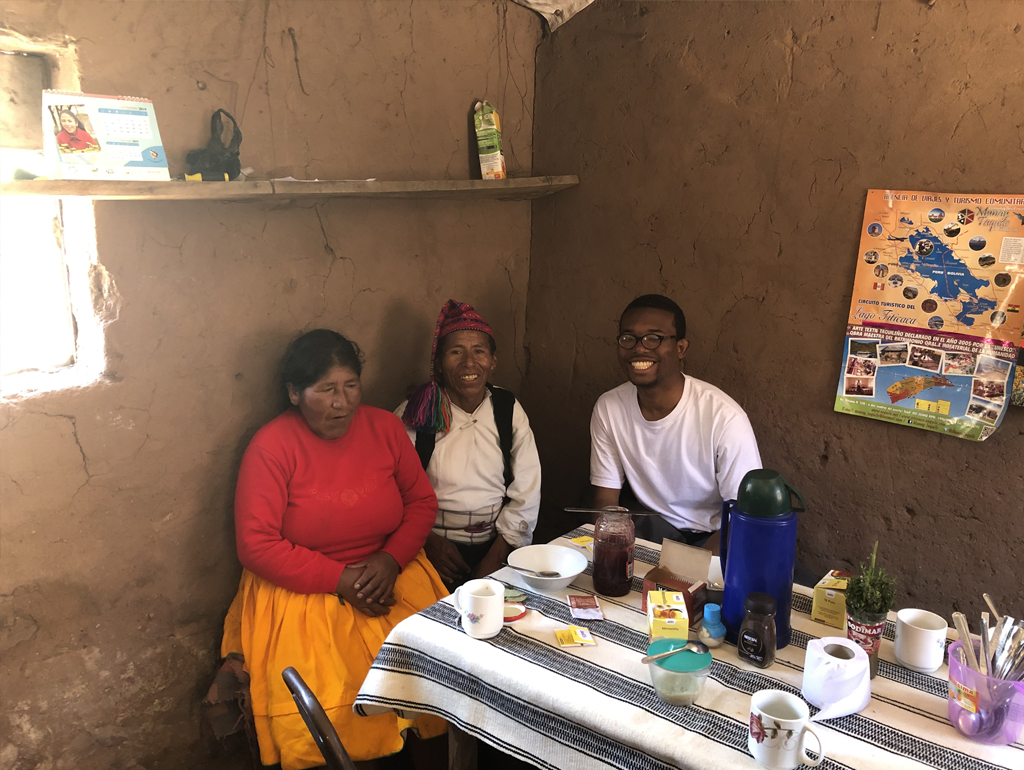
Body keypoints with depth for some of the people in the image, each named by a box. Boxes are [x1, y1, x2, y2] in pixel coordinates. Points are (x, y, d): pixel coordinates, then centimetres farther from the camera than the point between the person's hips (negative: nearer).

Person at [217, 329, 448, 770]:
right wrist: (342, 580, -16)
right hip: (302, 590, -3)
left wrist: (391, 559, -10)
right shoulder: (271, 447, -9)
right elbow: (256, 545, -12)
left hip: (391, 573, 3)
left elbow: (422, 502, 8)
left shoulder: (384, 427, 3)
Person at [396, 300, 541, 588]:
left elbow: (526, 495, 4)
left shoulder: (510, 411, 7)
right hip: (432, 545, -2)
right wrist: (430, 542, -12)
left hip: (496, 546, 2)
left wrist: (494, 559, -6)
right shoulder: (414, 414, 1)